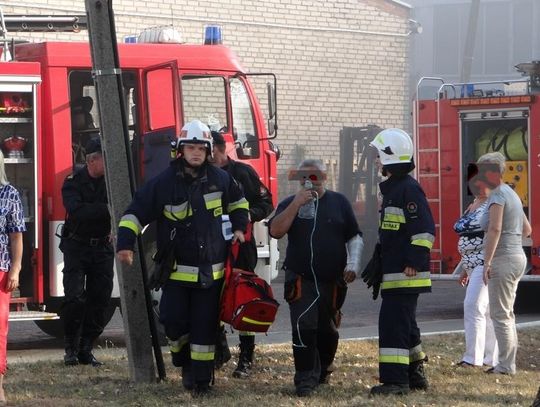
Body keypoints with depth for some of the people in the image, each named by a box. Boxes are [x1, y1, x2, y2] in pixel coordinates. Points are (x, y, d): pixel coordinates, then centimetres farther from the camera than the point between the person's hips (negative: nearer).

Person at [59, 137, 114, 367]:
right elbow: (77, 212, -24)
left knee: (99, 300, 0)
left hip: (103, 249, 3)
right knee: (74, 298, -12)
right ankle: (71, 348, 2)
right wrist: (106, 209, -33)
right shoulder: (74, 182, -8)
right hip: (77, 248, -3)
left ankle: (86, 349, 10)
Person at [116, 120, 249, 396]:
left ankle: (202, 379, 8)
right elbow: (136, 211, -9)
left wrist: (239, 227, 14)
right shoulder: (164, 182, -8)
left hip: (211, 269, 2)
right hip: (177, 269, -2)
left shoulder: (219, 179, 2)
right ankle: (185, 363, 20)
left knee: (205, 326, 1)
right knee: (174, 321, -7)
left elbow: (238, 201, 24)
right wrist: (125, 243, -19)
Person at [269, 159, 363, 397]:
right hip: (301, 280, -1)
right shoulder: (289, 204, 6)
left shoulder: (339, 202, 7)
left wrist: (353, 265, -5)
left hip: (333, 281, 2)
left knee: (327, 330, 12)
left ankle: (323, 368, 36)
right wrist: (297, 203, -16)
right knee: (304, 326, -16)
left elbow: (354, 237, 9)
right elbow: (275, 231, -11)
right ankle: (305, 379, -12)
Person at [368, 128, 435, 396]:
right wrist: (378, 264, 26)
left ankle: (395, 379, -14)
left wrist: (415, 262, -23)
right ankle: (415, 374, 24)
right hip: (394, 272, 11)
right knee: (404, 323, 16)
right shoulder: (392, 187, 18)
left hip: (404, 274, -11)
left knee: (393, 323, -13)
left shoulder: (408, 188, -14)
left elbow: (424, 229, -20)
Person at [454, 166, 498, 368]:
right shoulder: (471, 207, 19)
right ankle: (492, 357, 12)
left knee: (474, 306, -14)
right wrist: (465, 270, 23)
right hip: (473, 265, 10)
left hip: (486, 262, -10)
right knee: (487, 311, 9)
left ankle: (473, 357, -13)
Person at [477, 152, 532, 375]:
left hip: (503, 259, -10)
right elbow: (526, 229, 25)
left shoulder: (498, 195, -13)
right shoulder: (511, 194, 16)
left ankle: (506, 365, -5)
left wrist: (487, 261, -26)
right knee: (507, 314, 16)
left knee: (500, 314, -6)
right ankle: (508, 363, 20)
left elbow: (495, 229, -25)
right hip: (518, 256, 10)